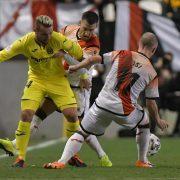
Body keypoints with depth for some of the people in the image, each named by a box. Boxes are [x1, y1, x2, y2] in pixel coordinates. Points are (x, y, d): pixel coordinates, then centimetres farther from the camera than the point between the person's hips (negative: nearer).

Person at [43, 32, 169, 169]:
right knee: (144, 122, 30)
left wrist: (76, 67, 28)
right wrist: (158, 121, 24)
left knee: (82, 133, 12)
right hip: (125, 111, -1)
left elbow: (95, 59, 12)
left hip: (103, 105, 1)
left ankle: (62, 162, -9)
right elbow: (151, 103, 7)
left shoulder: (121, 54, 6)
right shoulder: (151, 73, 3)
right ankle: (142, 161, 36)